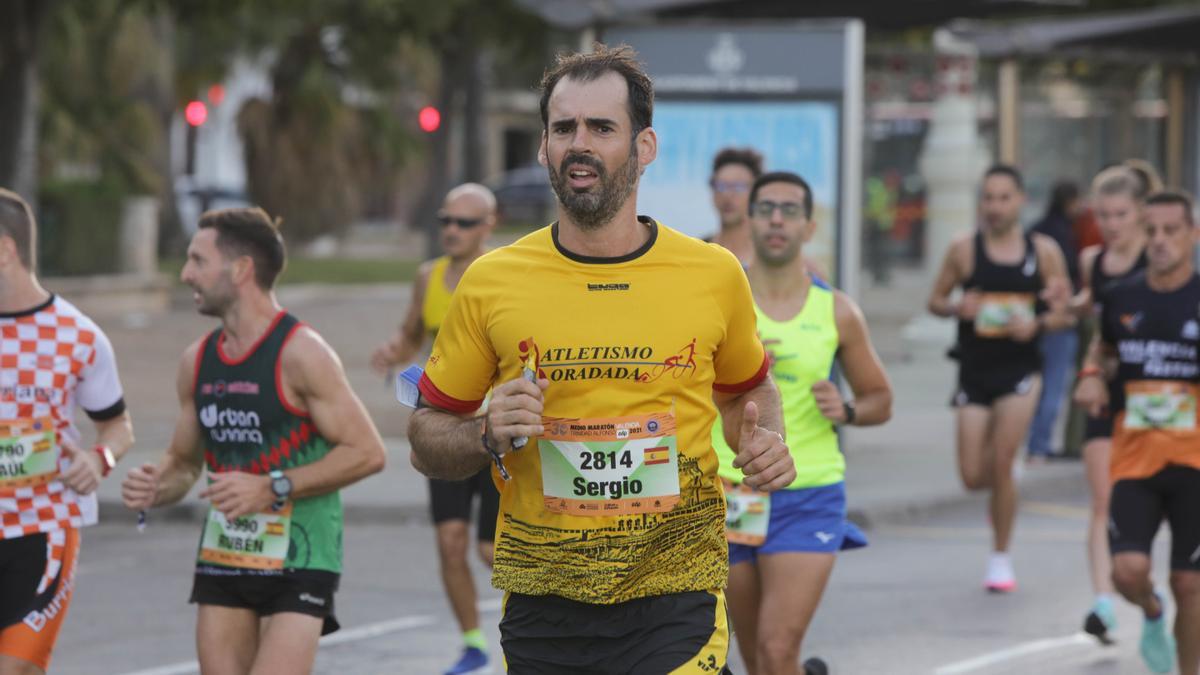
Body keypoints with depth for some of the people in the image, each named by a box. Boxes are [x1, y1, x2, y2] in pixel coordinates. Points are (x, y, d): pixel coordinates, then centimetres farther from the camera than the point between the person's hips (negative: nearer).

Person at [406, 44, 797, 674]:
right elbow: (427, 438, 10)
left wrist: (763, 443, 0)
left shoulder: (714, 274, 3)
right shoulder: (490, 284, 1)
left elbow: (746, 387, 22)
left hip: (675, 609, -1)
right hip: (541, 610, 1)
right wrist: (488, 437, -11)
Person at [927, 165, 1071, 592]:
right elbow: (935, 300, 8)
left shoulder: (1044, 251, 0)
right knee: (973, 477, -1)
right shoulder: (964, 249, -1)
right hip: (974, 373, 1)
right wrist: (957, 308, -15)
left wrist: (1037, 324, -15)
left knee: (1001, 464, -12)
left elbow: (1064, 312, 6)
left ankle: (1001, 557, 4)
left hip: (1020, 369, -1)